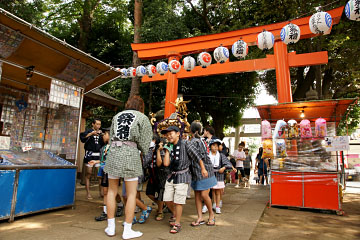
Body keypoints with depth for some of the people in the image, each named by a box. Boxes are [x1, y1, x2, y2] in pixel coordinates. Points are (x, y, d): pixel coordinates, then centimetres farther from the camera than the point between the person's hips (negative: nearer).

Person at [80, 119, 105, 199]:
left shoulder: (100, 133, 14)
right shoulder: (88, 131, 4)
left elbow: (103, 144, 10)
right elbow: (82, 139, -14)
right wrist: (91, 134, -21)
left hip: (98, 155, 3)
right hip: (89, 154, -3)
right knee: (88, 174, 1)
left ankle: (101, 192, 7)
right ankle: (88, 193, 7)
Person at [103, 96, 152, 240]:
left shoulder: (117, 116, 18)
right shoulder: (142, 117, 5)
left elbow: (111, 137, 16)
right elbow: (144, 142, 0)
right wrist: (143, 151, 18)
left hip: (113, 152, 4)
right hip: (131, 154, -4)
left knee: (112, 191, 14)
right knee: (131, 194, 4)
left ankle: (111, 227, 22)